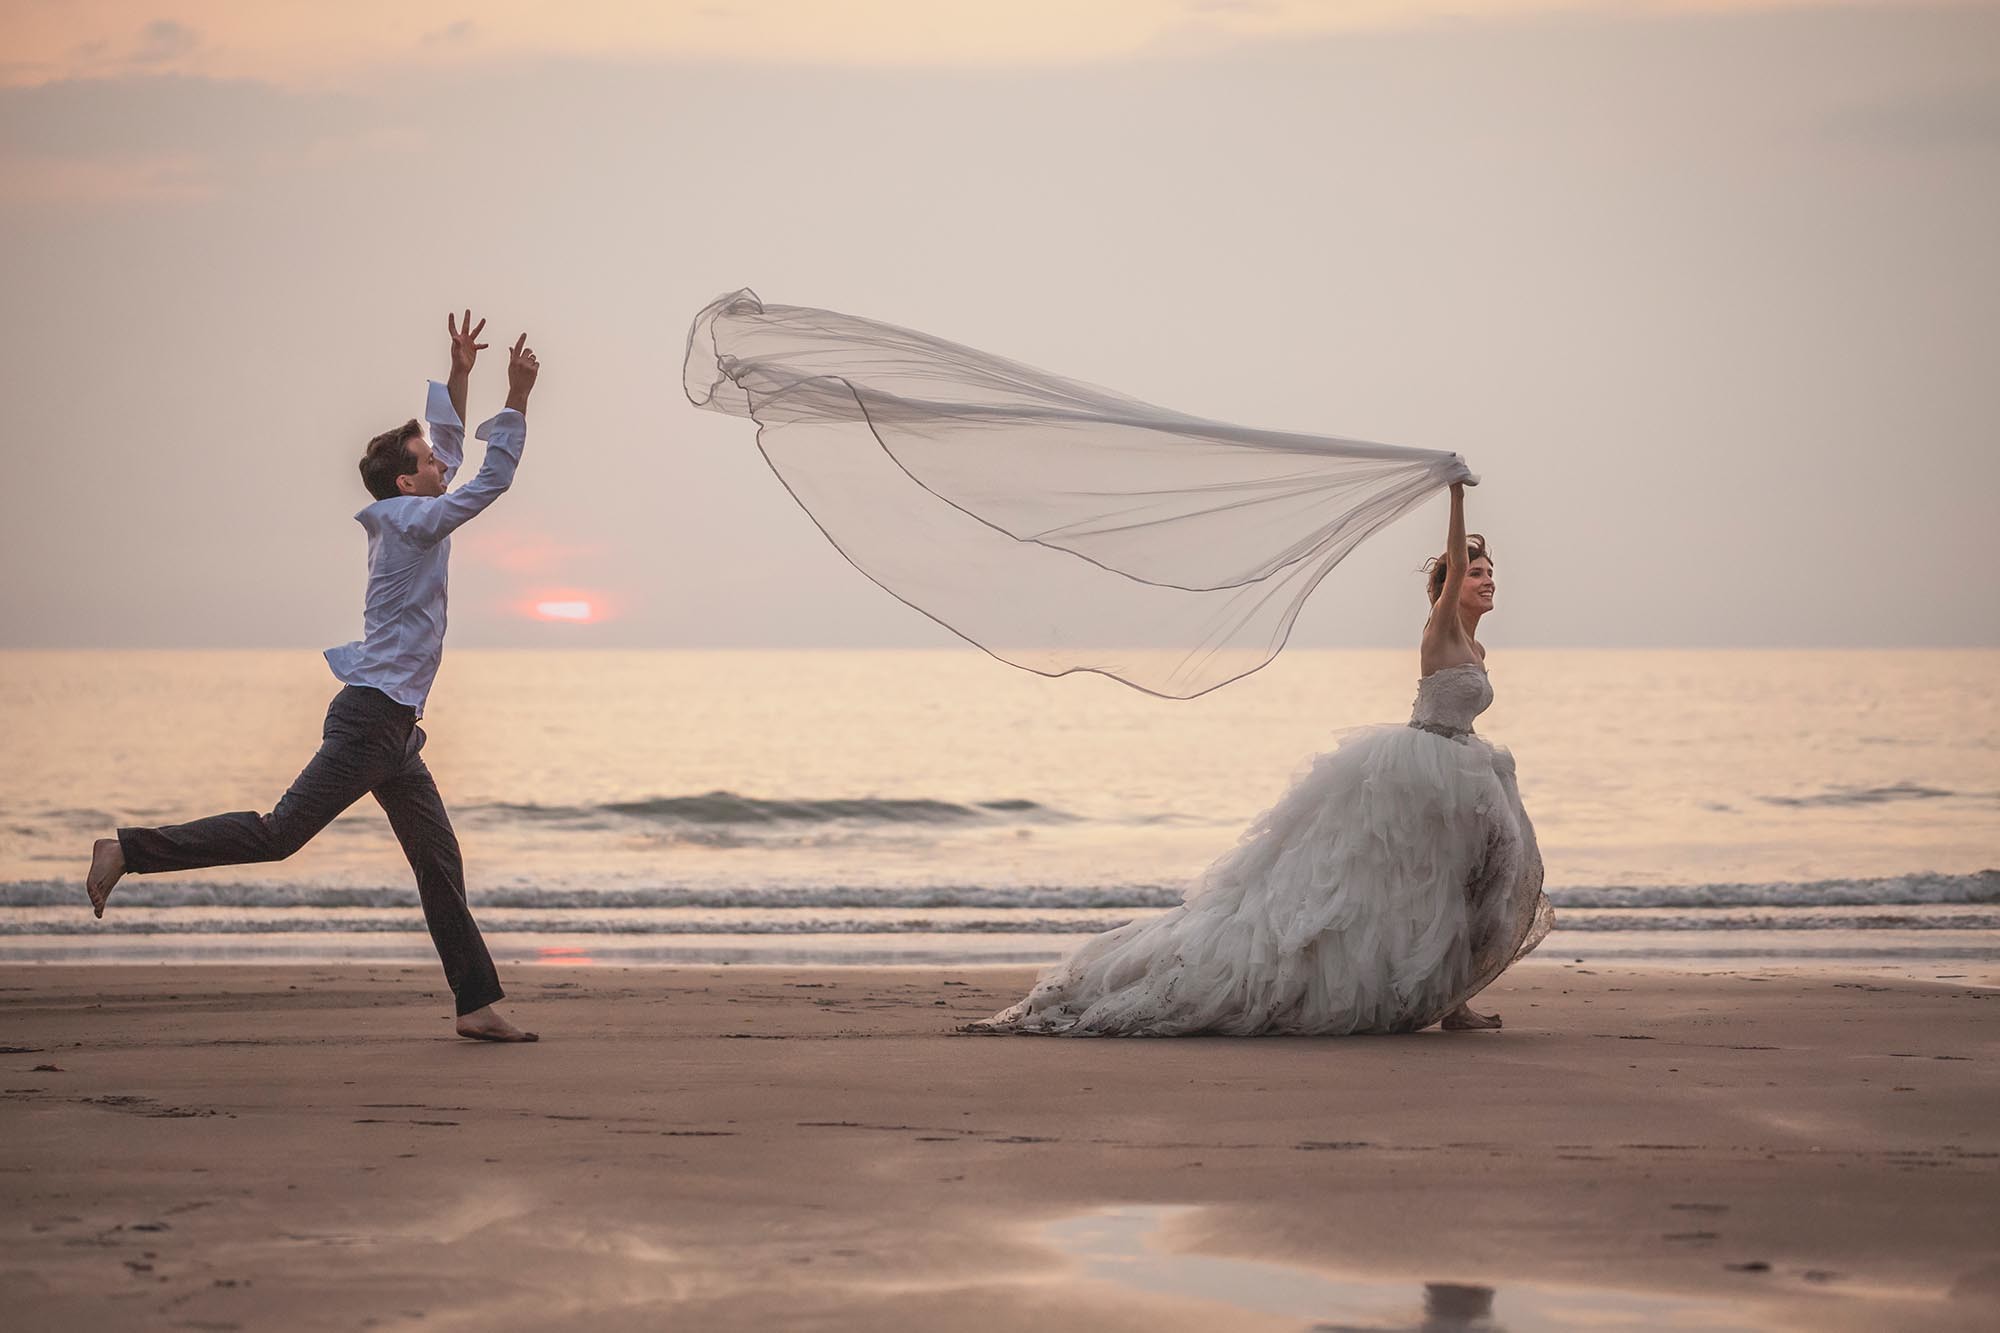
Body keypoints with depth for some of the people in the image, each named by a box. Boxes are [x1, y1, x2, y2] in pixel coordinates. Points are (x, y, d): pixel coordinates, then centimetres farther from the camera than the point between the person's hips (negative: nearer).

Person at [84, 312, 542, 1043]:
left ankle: (477, 1003, 6)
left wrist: (458, 377, 22)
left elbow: (452, 450, 29)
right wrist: (516, 400, -10)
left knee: (441, 862, 6)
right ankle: (128, 851, -9)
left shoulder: (407, 517, 15)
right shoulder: (412, 522, -10)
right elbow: (492, 479, -15)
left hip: (392, 729, 10)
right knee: (278, 833, -12)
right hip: (371, 716, -10)